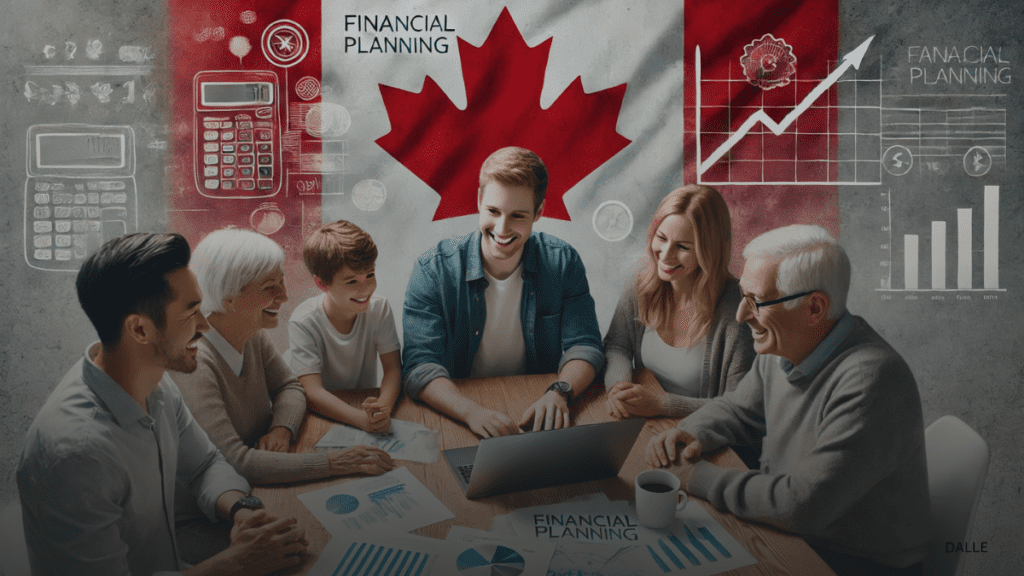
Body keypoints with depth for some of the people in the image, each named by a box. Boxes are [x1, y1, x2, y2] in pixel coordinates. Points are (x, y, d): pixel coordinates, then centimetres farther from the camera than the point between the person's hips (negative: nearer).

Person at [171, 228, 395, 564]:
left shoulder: (253, 335, -3)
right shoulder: (194, 362, -28)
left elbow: (289, 387, 11)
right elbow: (235, 462, -33)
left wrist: (281, 429, -12)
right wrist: (334, 463, -33)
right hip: (198, 524, -7)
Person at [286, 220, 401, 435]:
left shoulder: (379, 307, -9)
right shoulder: (303, 322, -18)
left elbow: (393, 368, -11)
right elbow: (312, 393, -24)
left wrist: (383, 408, -32)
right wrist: (363, 419, -40)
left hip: (367, 404, 1)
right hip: (323, 416, -1)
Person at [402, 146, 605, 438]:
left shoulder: (563, 263, -4)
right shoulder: (433, 269, -11)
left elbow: (584, 346, -4)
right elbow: (419, 366, -17)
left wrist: (560, 392, -26)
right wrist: (471, 411, -35)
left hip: (536, 411, 2)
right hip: (457, 419, -2)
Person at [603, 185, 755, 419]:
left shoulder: (736, 308, -20)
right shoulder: (644, 280, -3)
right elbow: (616, 345, 6)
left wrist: (660, 405, -22)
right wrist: (618, 384, -15)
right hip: (640, 427, 4)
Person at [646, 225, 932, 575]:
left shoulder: (870, 381, -30)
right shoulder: (783, 346, -3)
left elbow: (803, 505, -32)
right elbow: (738, 409, 15)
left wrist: (700, 479, -22)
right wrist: (693, 434, -6)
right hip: (789, 533, 7)